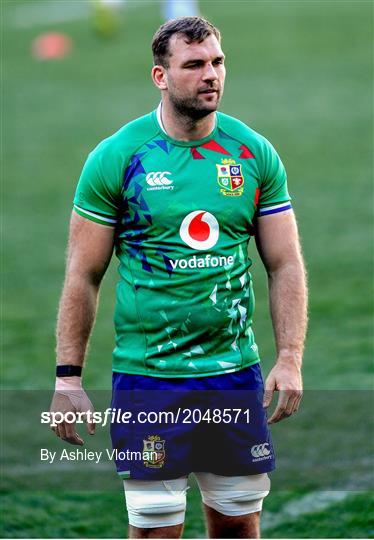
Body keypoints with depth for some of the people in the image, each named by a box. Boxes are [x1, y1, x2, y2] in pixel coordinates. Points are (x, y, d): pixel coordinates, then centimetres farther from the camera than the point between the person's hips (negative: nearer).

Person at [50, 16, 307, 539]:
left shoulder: (255, 154, 4)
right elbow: (83, 275, -1)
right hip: (147, 377, -3)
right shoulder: (116, 157, -4)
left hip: (235, 373, 3)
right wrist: (67, 376, -5)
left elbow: (285, 265, 6)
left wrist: (290, 359, -5)